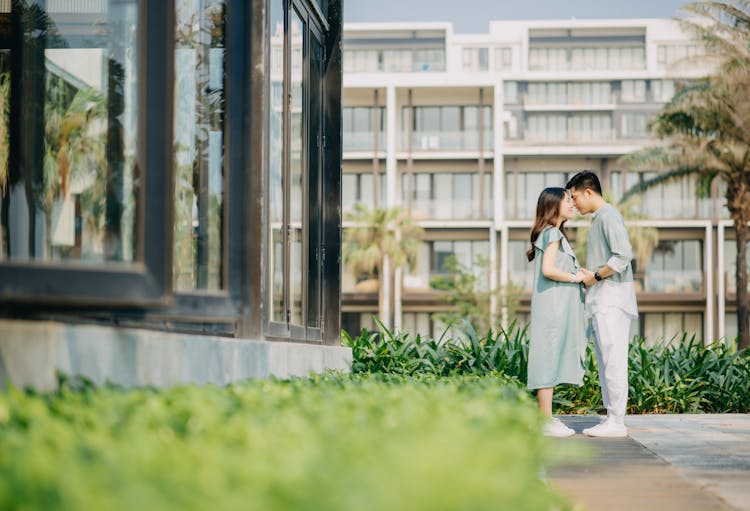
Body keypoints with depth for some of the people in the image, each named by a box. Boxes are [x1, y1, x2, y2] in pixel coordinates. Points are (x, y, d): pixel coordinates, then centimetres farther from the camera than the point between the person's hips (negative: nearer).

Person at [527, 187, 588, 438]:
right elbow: (548, 270, -22)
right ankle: (546, 421, -7)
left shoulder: (555, 234, 20)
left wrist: (578, 274, 8)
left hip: (558, 307, 10)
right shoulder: (552, 234, -12)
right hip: (552, 305, -10)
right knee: (549, 358, -8)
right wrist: (574, 277, -11)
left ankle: (547, 418, 13)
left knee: (553, 360, 10)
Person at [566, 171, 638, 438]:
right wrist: (586, 278, 11)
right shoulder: (598, 219, 21)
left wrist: (594, 276, -13)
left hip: (612, 300, -10)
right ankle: (611, 418, 12)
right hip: (601, 302, 10)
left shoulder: (609, 216, -10)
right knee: (605, 363, 9)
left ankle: (616, 422, -8)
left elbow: (623, 255, -21)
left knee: (613, 361, -9)